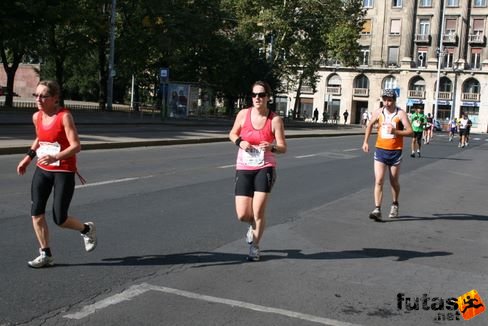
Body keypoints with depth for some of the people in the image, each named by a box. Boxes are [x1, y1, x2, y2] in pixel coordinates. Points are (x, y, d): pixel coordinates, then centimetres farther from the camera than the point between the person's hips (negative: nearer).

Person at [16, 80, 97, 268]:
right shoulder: (37, 117, 3)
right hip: (42, 169, 6)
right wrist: (28, 157, 15)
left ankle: (86, 229, 27)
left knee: (59, 219, -4)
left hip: (64, 172, -6)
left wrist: (55, 157, -36)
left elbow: (76, 146, -23)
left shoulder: (64, 116, -17)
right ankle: (46, 255, 11)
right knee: (36, 212, -4)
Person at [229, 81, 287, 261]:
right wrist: (239, 142, -9)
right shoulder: (244, 114, -2)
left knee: (258, 212, -6)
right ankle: (253, 225, 37)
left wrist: (272, 147, -28)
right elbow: (232, 134, 13)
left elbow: (283, 148, -5)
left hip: (265, 169, -2)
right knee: (242, 215, -1)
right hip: (244, 169, 2)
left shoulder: (275, 120, -7)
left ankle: (255, 246, 20)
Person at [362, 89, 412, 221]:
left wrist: (395, 131, -25)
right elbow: (369, 125, 18)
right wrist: (365, 142, 13)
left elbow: (410, 131, -12)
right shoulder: (378, 112, 1)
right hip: (380, 150, 1)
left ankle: (395, 205, 36)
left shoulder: (400, 114, -9)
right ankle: (377, 210, -13)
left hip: (395, 152, -1)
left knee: (394, 182, 12)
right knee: (378, 181, -10)